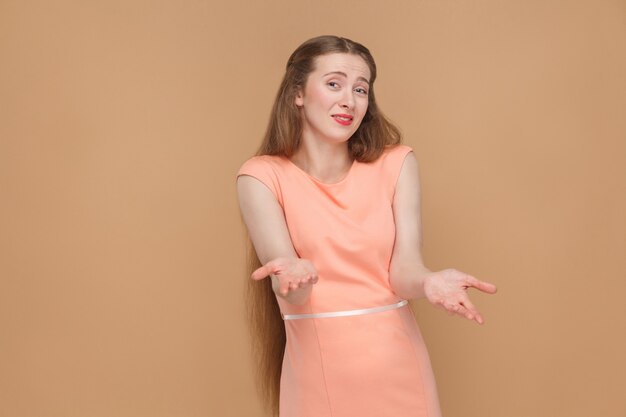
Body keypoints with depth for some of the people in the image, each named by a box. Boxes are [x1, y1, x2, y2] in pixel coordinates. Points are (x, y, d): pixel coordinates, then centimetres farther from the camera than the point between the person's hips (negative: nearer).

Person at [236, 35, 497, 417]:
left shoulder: (396, 163, 0)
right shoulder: (261, 177, -6)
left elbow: (403, 269, -9)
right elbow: (290, 296, -15)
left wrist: (429, 281, -31)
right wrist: (292, 276, -37)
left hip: (396, 364, 2)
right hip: (317, 369, -1)